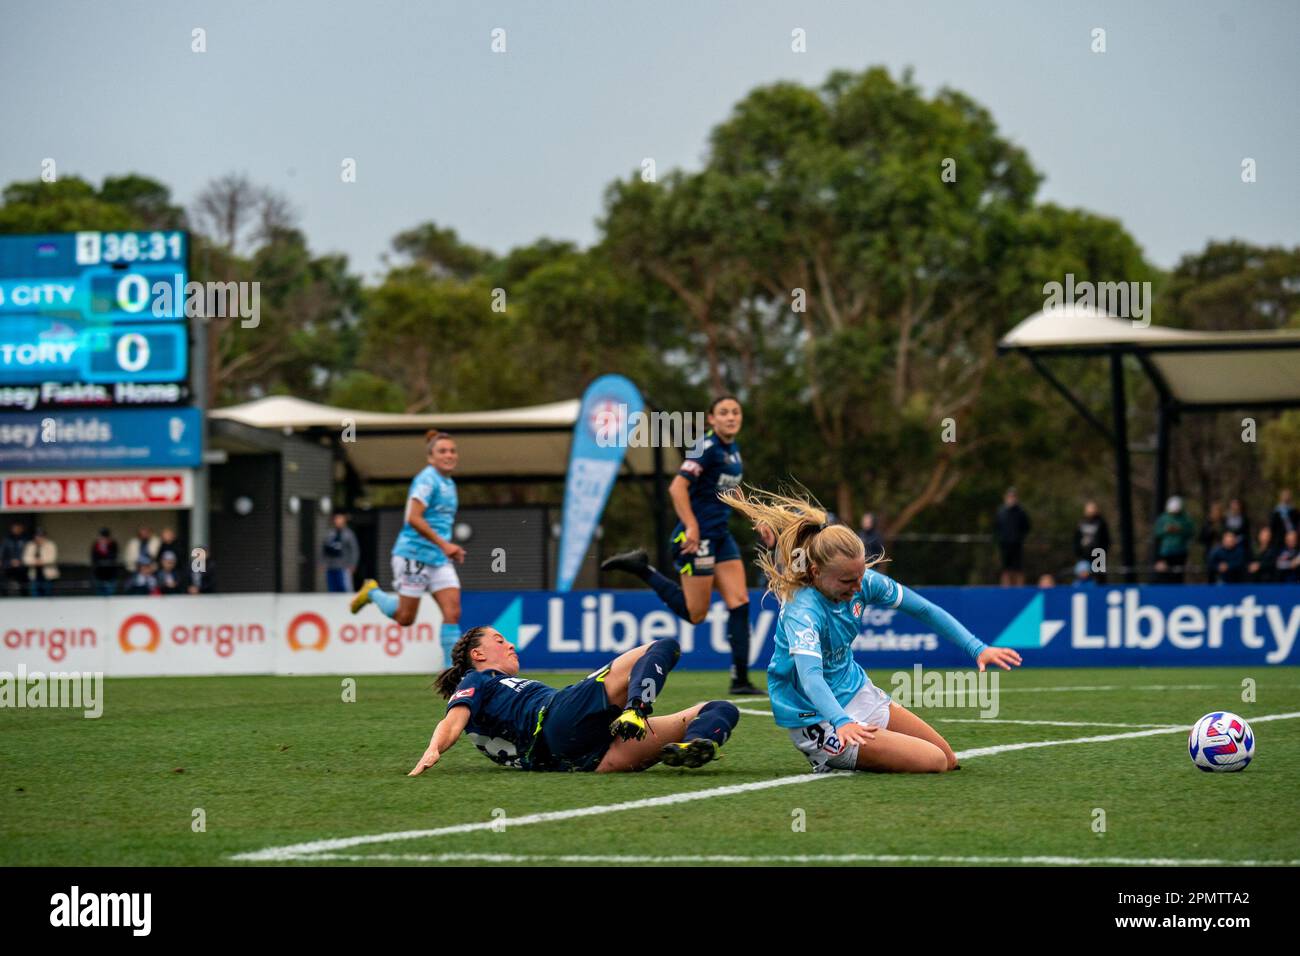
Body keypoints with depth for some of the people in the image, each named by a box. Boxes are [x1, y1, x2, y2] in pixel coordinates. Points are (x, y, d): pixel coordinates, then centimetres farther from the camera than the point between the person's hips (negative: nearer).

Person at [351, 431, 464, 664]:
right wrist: (443, 544, -24)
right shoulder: (427, 479, -14)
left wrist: (451, 548, 15)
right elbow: (414, 518, -23)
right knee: (405, 618, 1)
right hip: (414, 555, -8)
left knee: (453, 613, -6)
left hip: (439, 558, 8)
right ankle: (372, 592, 28)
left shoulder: (449, 484, 14)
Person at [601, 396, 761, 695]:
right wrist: (691, 527, -28)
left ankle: (740, 679, 0)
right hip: (698, 536, -8)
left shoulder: (733, 450, 12)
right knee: (695, 613, -4)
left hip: (720, 536, 8)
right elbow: (677, 487, -23)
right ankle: (642, 568, 10)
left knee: (739, 601, -1)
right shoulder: (707, 447, -16)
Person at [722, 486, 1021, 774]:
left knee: (949, 760, 13)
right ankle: (828, 757, 4)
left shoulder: (862, 582, -11)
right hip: (817, 718, -8)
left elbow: (925, 610, 0)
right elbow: (809, 676, -47)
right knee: (934, 762, -14)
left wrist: (977, 648, -8)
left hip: (856, 690, 8)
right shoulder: (801, 611, -32)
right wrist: (841, 723, -64)